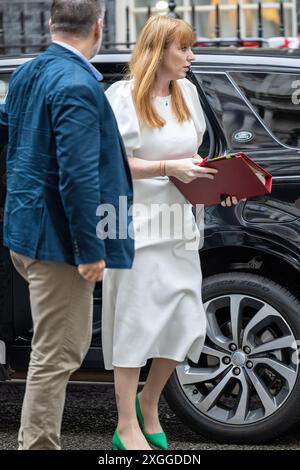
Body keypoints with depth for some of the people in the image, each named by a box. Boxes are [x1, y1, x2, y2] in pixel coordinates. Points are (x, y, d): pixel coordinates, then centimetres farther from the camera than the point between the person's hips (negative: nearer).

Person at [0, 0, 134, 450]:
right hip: (57, 239, -10)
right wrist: (91, 249, -21)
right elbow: (78, 175, -25)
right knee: (57, 354, -1)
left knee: (64, 346, 24)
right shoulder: (77, 85, -21)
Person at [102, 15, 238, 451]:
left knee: (185, 322, 6)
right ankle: (127, 429, 4)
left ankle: (148, 401, 29)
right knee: (136, 322, -3)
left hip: (178, 225, 7)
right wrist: (169, 167, -21)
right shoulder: (122, 96, -10)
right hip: (138, 226, -7)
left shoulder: (187, 91, 10)